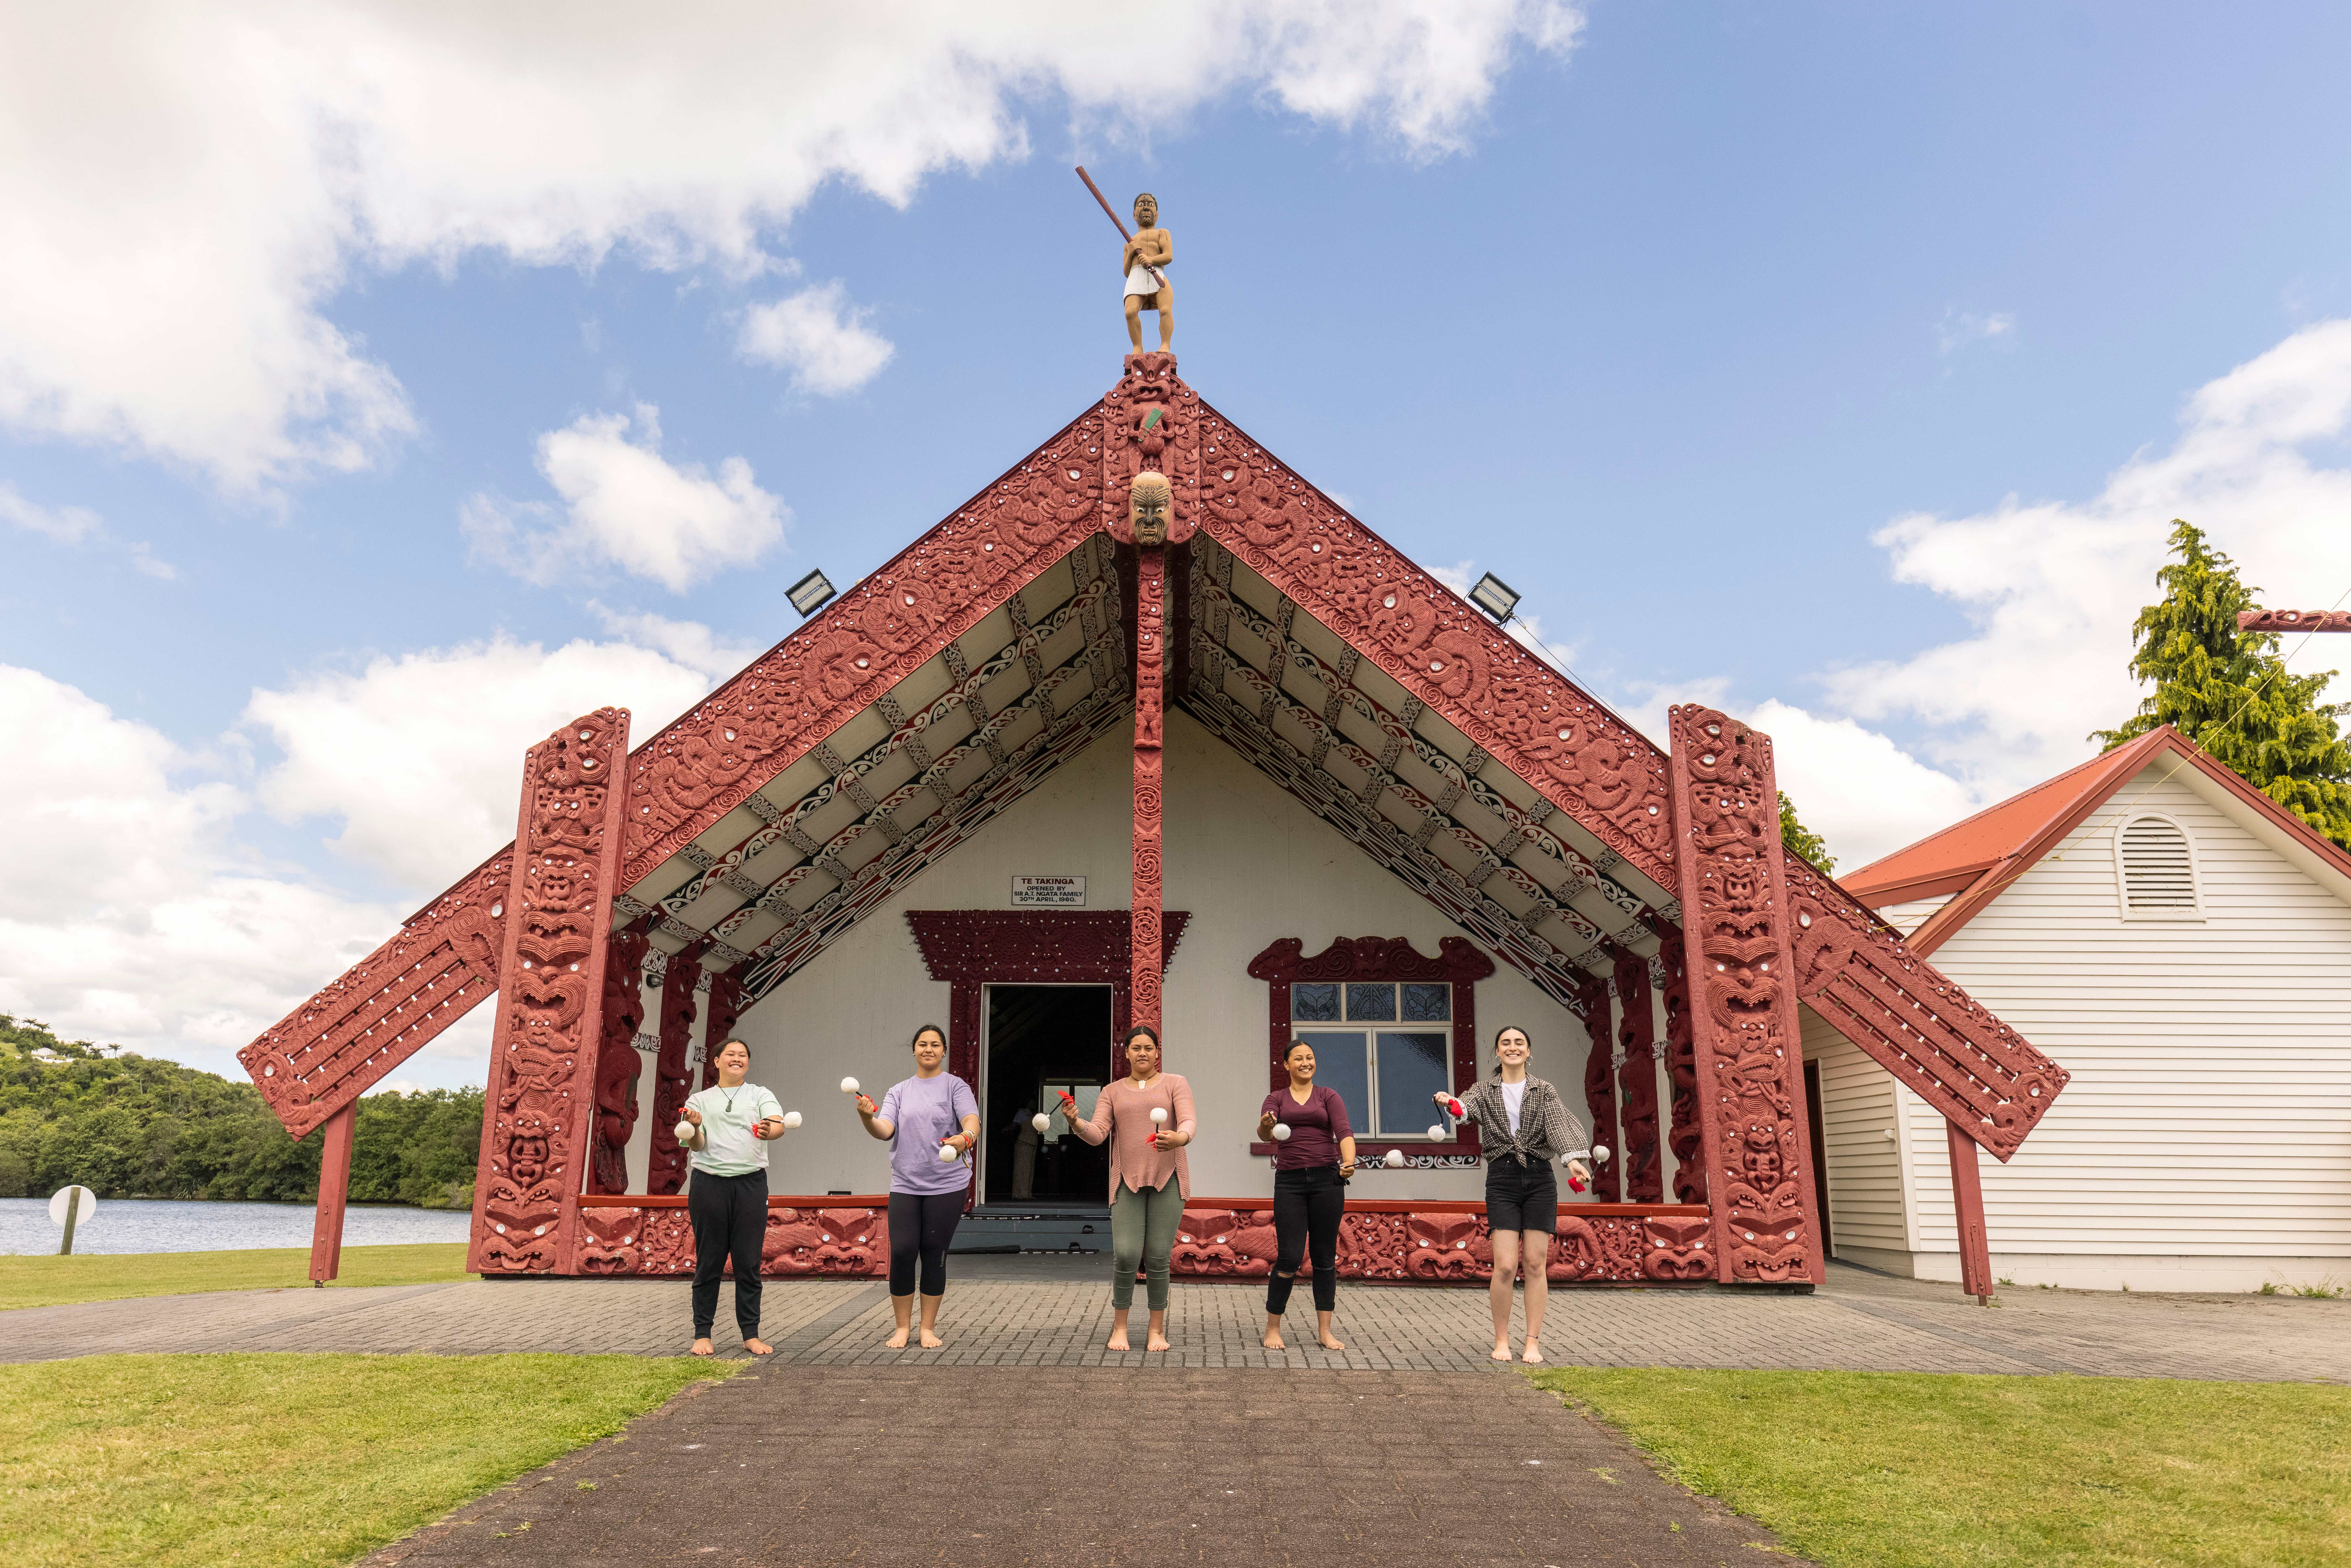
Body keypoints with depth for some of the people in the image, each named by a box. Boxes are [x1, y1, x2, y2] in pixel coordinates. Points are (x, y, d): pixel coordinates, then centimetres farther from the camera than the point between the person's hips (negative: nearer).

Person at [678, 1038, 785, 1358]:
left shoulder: (760, 1095, 11)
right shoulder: (700, 1100, 13)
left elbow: (779, 1126, -8)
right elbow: (696, 1146, 1)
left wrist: (768, 1131, -32)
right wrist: (694, 1128, -21)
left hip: (751, 1184, 0)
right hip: (709, 1184, 0)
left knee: (749, 1262, 1)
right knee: (709, 1262, 3)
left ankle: (751, 1334, 8)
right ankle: (702, 1334, 11)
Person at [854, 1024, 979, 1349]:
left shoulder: (955, 1086, 0)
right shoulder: (899, 1091, 10)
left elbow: (971, 1120, -16)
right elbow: (885, 1131, -2)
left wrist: (966, 1136, -38)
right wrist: (868, 1118, -23)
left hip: (947, 1185, -2)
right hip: (905, 1185, 2)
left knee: (934, 1255, 3)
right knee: (902, 1252, -5)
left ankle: (928, 1328, 17)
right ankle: (902, 1327, 11)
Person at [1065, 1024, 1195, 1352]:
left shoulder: (1175, 1084, 7)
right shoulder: (1112, 1092, 14)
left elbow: (1188, 1122, -7)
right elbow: (1098, 1134, 2)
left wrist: (1179, 1138, -30)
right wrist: (1076, 1123, -19)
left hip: (1168, 1178, -1)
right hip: (1127, 1180, 1)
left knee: (1158, 1257, -4)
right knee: (1125, 1254, -10)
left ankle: (1157, 1330, 10)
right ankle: (1119, 1327, 8)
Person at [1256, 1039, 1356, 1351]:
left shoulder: (1328, 1096, 8)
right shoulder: (1276, 1099, 9)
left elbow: (1344, 1131, -7)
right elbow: (1265, 1134, -8)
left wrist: (1349, 1162, -27)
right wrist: (1266, 1126, -33)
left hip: (1327, 1179, 1)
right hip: (1290, 1181, -1)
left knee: (1326, 1256, 4)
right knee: (1290, 1257, -6)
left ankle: (1325, 1331, 13)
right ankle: (1273, 1328, 8)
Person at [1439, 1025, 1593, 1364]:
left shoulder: (1544, 1091, 7)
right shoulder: (1487, 1091, 7)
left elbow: (1560, 1123, -10)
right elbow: (1468, 1108, -13)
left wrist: (1574, 1158, -28)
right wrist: (1450, 1103, -38)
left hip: (1539, 1178, 1)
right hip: (1502, 1178, -1)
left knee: (1536, 1264, 1)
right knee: (1505, 1266, -7)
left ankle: (1534, 1342, 12)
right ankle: (1501, 1340, 10)